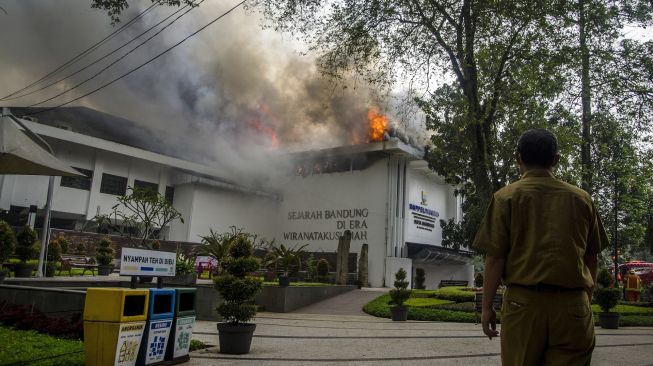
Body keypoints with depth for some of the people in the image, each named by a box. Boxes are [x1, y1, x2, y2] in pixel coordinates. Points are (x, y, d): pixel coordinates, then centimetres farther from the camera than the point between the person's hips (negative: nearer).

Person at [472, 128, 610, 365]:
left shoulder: (506, 197, -2)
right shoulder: (581, 198, 8)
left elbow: (495, 258, -6)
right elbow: (591, 258, 15)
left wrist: (487, 307, 1)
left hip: (523, 301, -2)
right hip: (573, 305, 3)